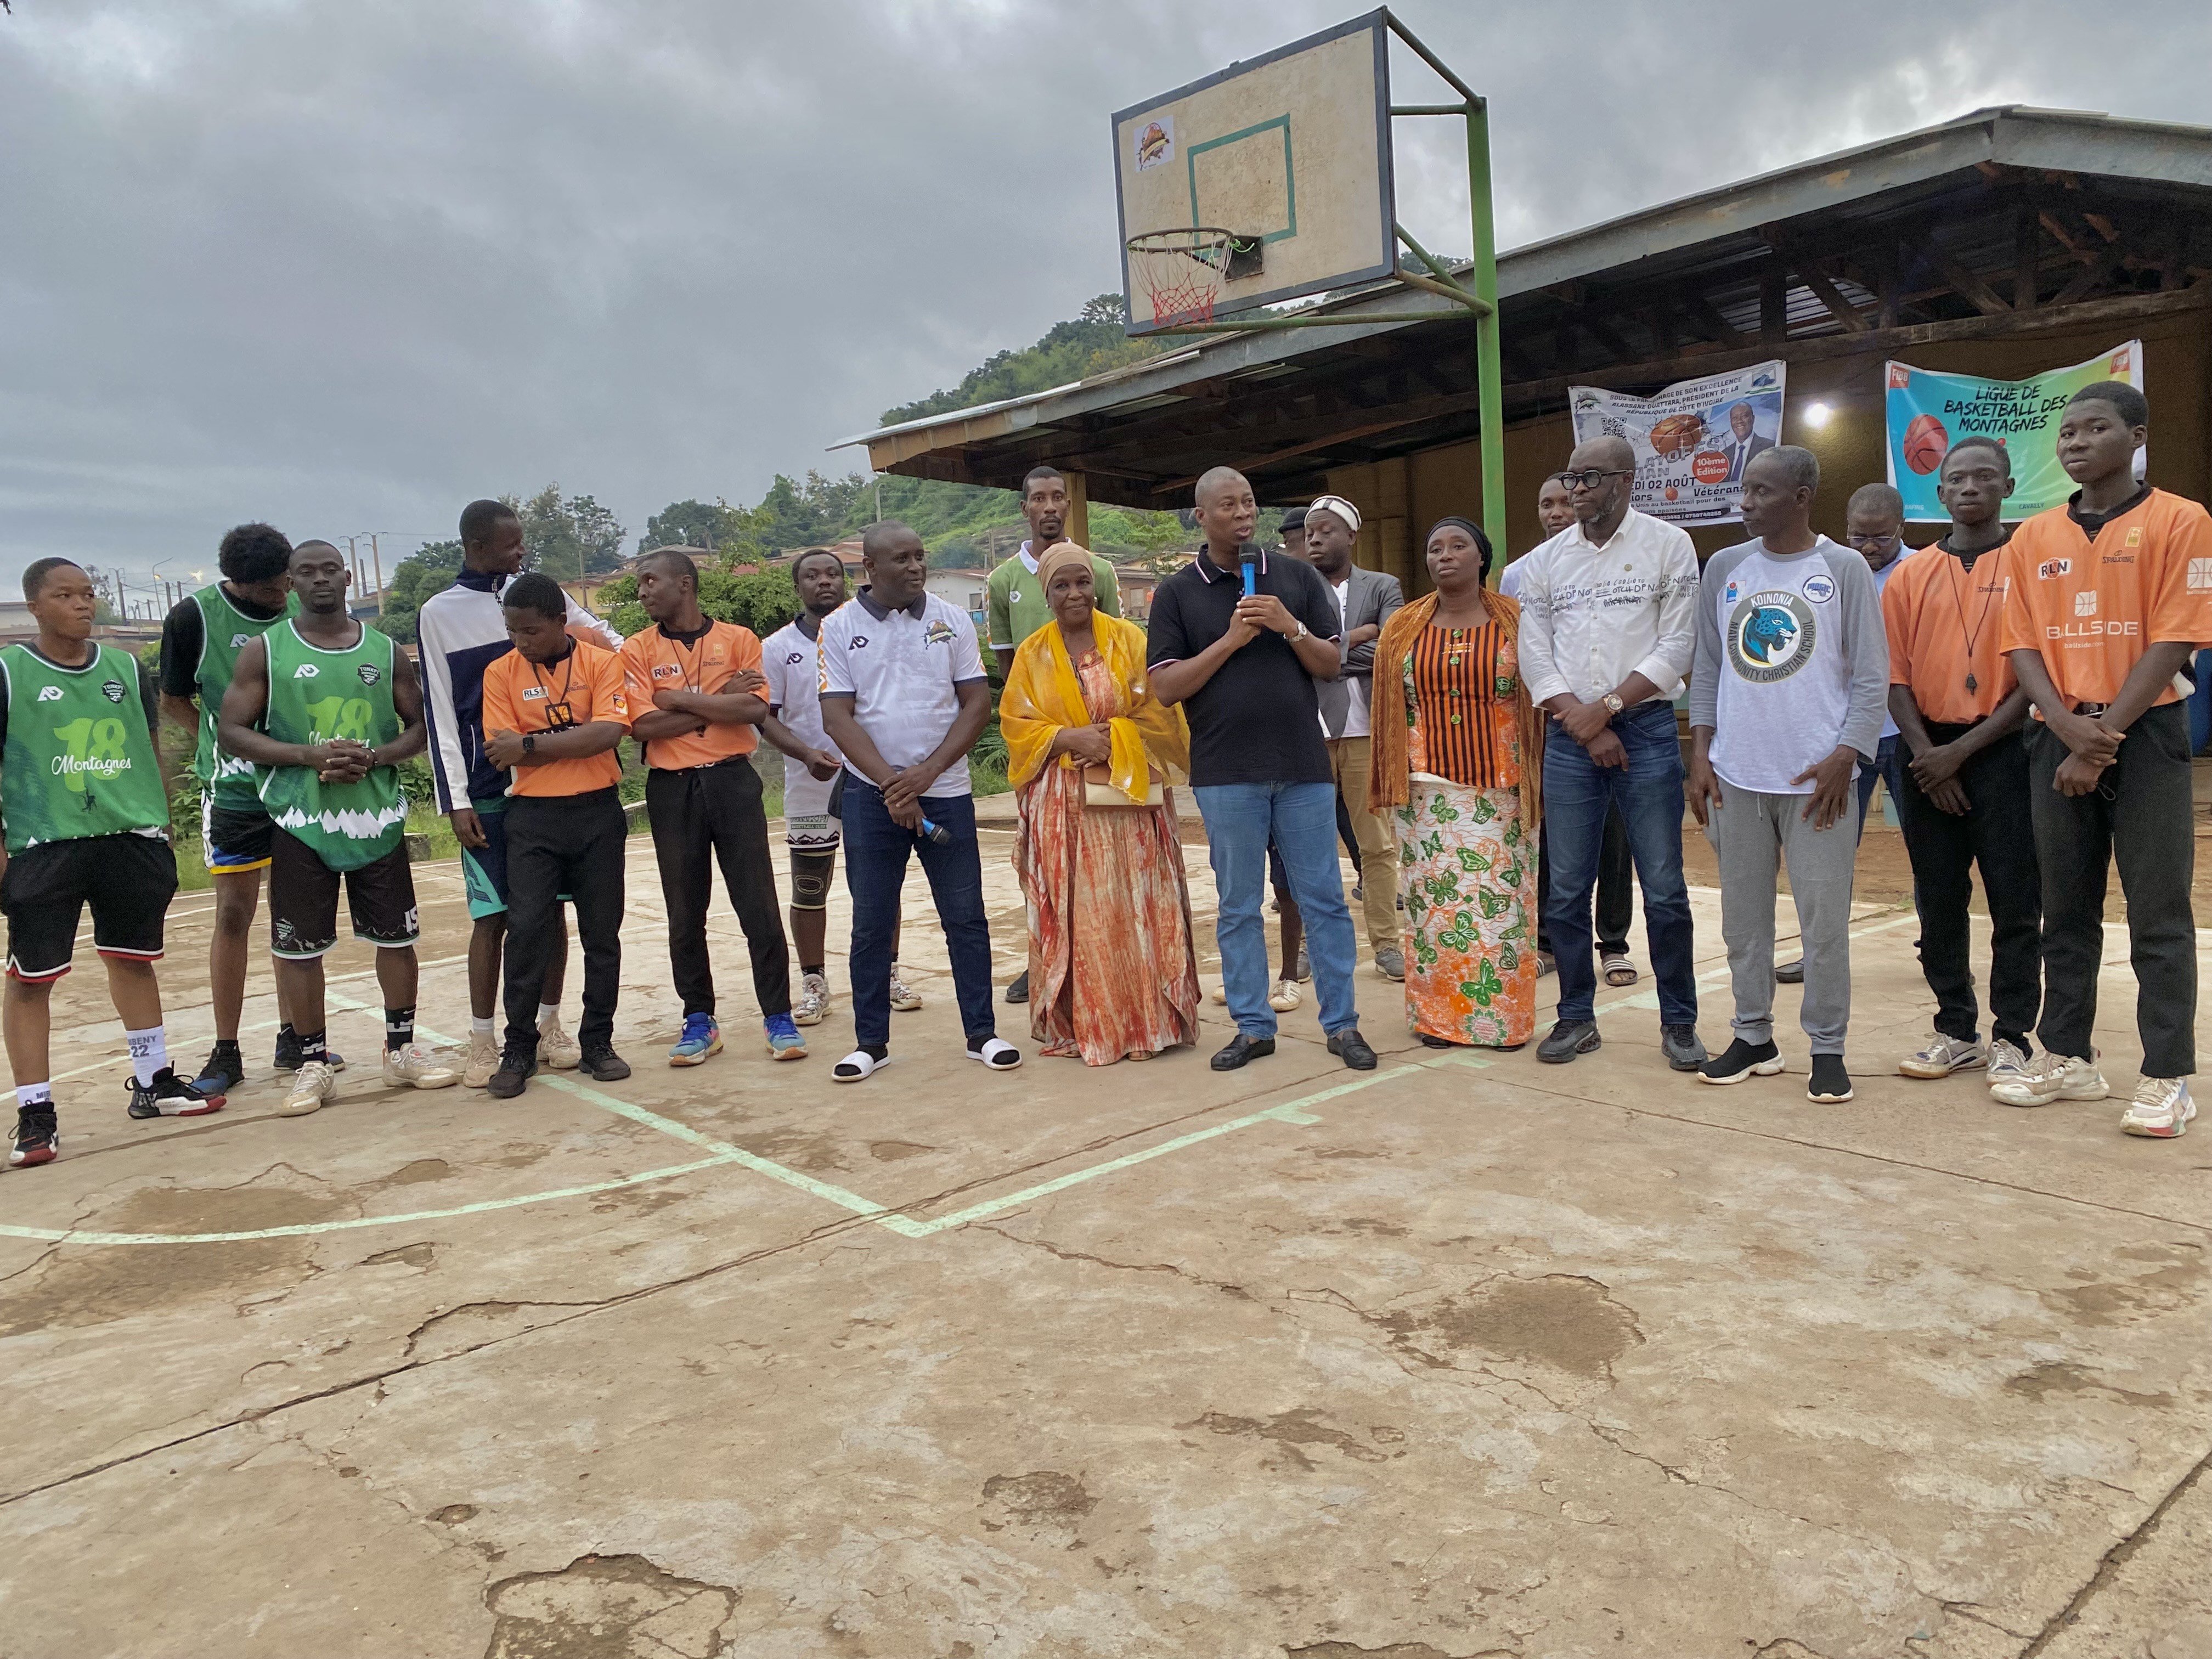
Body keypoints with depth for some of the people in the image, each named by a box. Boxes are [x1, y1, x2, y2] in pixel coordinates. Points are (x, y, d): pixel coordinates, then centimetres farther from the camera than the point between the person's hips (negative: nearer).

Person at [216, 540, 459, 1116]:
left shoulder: (385, 651, 7)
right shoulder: (265, 651, 1)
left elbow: (420, 726, 10)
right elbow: (231, 732, -2)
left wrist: (375, 758, -10)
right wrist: (309, 755, -16)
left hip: (377, 814, 2)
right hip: (300, 819, -2)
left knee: (396, 936, 7)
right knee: (298, 946, 3)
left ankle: (401, 1049, 22)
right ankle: (314, 1064, 16)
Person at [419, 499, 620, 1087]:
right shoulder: (440, 613, 2)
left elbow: (612, 644, 9)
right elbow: (440, 713, -1)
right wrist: (456, 801, -6)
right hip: (486, 791, -2)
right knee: (492, 916, 0)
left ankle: (549, 1025, 18)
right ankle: (483, 1042, 10)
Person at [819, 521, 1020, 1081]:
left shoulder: (951, 621, 3)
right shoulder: (839, 627, 0)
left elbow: (978, 702, 0)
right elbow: (838, 717, -5)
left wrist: (927, 771, -11)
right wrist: (891, 783, -16)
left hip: (944, 790, 1)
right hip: (872, 795, 0)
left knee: (966, 917, 4)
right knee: (871, 924, 6)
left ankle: (982, 1033, 15)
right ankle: (871, 1042, 17)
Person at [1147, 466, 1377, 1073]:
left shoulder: (1298, 577, 8)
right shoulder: (1176, 593, 4)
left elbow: (1332, 664, 7)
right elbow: (1165, 687, -3)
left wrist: (1290, 628, -11)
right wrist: (1231, 639, -11)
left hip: (1304, 766, 1)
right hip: (1226, 772, -1)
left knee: (1324, 899, 4)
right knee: (1238, 906, 6)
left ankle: (1342, 1023, 14)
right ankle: (1252, 1027, 17)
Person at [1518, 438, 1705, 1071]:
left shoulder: (1668, 544, 2)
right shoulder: (1545, 561, 9)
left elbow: (1676, 646, -4)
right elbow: (1534, 656, 3)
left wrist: (1607, 707, -11)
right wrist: (1585, 724, -8)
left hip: (1646, 730, -3)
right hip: (1569, 738, 3)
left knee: (1664, 889, 0)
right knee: (1567, 890, 5)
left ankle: (1679, 1022, 13)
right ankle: (1577, 1017, 17)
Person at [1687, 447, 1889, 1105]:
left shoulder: (1845, 570, -1)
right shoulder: (1724, 568, 8)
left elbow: (1872, 678, -2)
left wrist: (1842, 759, -12)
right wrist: (1700, 754, 3)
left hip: (1817, 778, -3)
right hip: (1736, 776, 3)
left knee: (1825, 920, 0)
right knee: (1743, 915, 9)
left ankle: (1827, 1048, 12)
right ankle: (1753, 1038, 20)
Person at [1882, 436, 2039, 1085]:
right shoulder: (1910, 575, 9)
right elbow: (1896, 677, 5)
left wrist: (1963, 750, -12)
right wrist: (1926, 753, -7)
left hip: (2003, 750, -3)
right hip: (1927, 754, 3)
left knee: (2015, 903, 0)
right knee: (1938, 902, 8)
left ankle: (2011, 1039, 10)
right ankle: (1956, 1031, 19)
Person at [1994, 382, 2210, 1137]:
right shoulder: (2032, 538, 10)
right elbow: (2022, 644, 5)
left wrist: (2104, 736, -14)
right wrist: (2067, 727, -10)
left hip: (2145, 735, -4)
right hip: (2057, 738, 4)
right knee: (2065, 908, 9)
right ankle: (2066, 1058, 19)